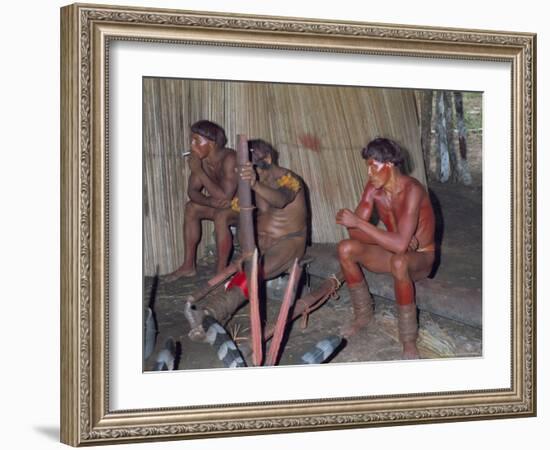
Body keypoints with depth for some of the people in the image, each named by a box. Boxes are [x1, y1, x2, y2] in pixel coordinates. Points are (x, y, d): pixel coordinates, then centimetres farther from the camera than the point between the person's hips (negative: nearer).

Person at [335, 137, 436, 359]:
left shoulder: (411, 190, -30)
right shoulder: (374, 187, -9)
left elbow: (400, 244, -39)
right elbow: (355, 232, -12)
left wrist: (358, 222, -34)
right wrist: (396, 239, -25)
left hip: (420, 258, -6)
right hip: (393, 251, 6)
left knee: (399, 262, -40)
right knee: (345, 249, -15)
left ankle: (409, 341, -25)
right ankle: (363, 314, 6)